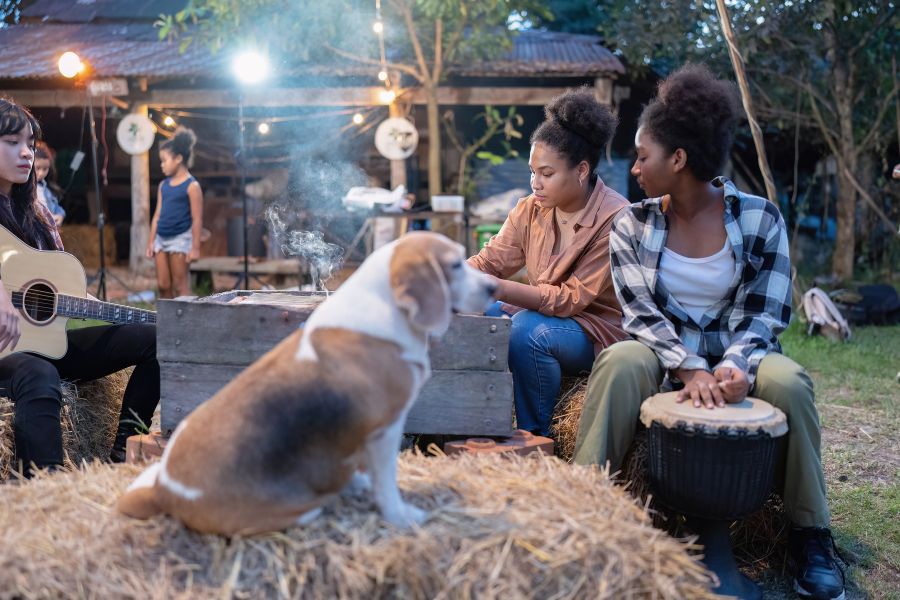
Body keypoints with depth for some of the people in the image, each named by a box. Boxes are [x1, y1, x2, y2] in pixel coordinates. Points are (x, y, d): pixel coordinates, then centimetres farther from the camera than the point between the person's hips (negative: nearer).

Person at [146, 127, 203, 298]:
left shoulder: (192, 186, -9)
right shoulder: (163, 185, 12)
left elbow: (197, 219, -12)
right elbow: (157, 215, 15)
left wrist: (195, 247, -15)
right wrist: (151, 241, 12)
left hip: (180, 239, -7)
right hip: (161, 239, 7)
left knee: (180, 286, -3)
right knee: (163, 285, 8)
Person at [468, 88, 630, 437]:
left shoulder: (614, 220, -22)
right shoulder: (532, 208, -2)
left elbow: (572, 299, -24)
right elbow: (490, 260, -5)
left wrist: (500, 289, -35)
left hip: (597, 329, -6)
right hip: (541, 314, 6)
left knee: (528, 330, -33)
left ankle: (535, 438, -13)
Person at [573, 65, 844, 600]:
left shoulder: (759, 218, -5)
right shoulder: (632, 226, -3)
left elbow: (764, 315, -7)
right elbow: (644, 315, -8)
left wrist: (736, 367, -27)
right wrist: (691, 369, -25)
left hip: (735, 356, 0)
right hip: (664, 357, 0)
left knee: (787, 380, -32)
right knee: (619, 362, -33)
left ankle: (811, 534, -12)